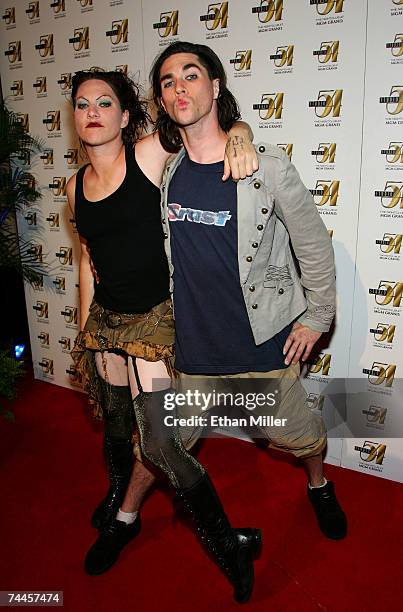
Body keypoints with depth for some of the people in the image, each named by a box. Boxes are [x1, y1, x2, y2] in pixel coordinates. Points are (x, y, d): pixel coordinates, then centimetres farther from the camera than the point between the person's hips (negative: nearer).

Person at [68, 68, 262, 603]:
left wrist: (237, 134, -27)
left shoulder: (149, 156, -10)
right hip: (106, 319, 6)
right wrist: (84, 324, 19)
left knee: (158, 443, -7)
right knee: (117, 425, 20)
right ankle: (122, 518, 49)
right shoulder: (77, 186, 6)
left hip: (154, 318, -6)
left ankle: (230, 543, 16)